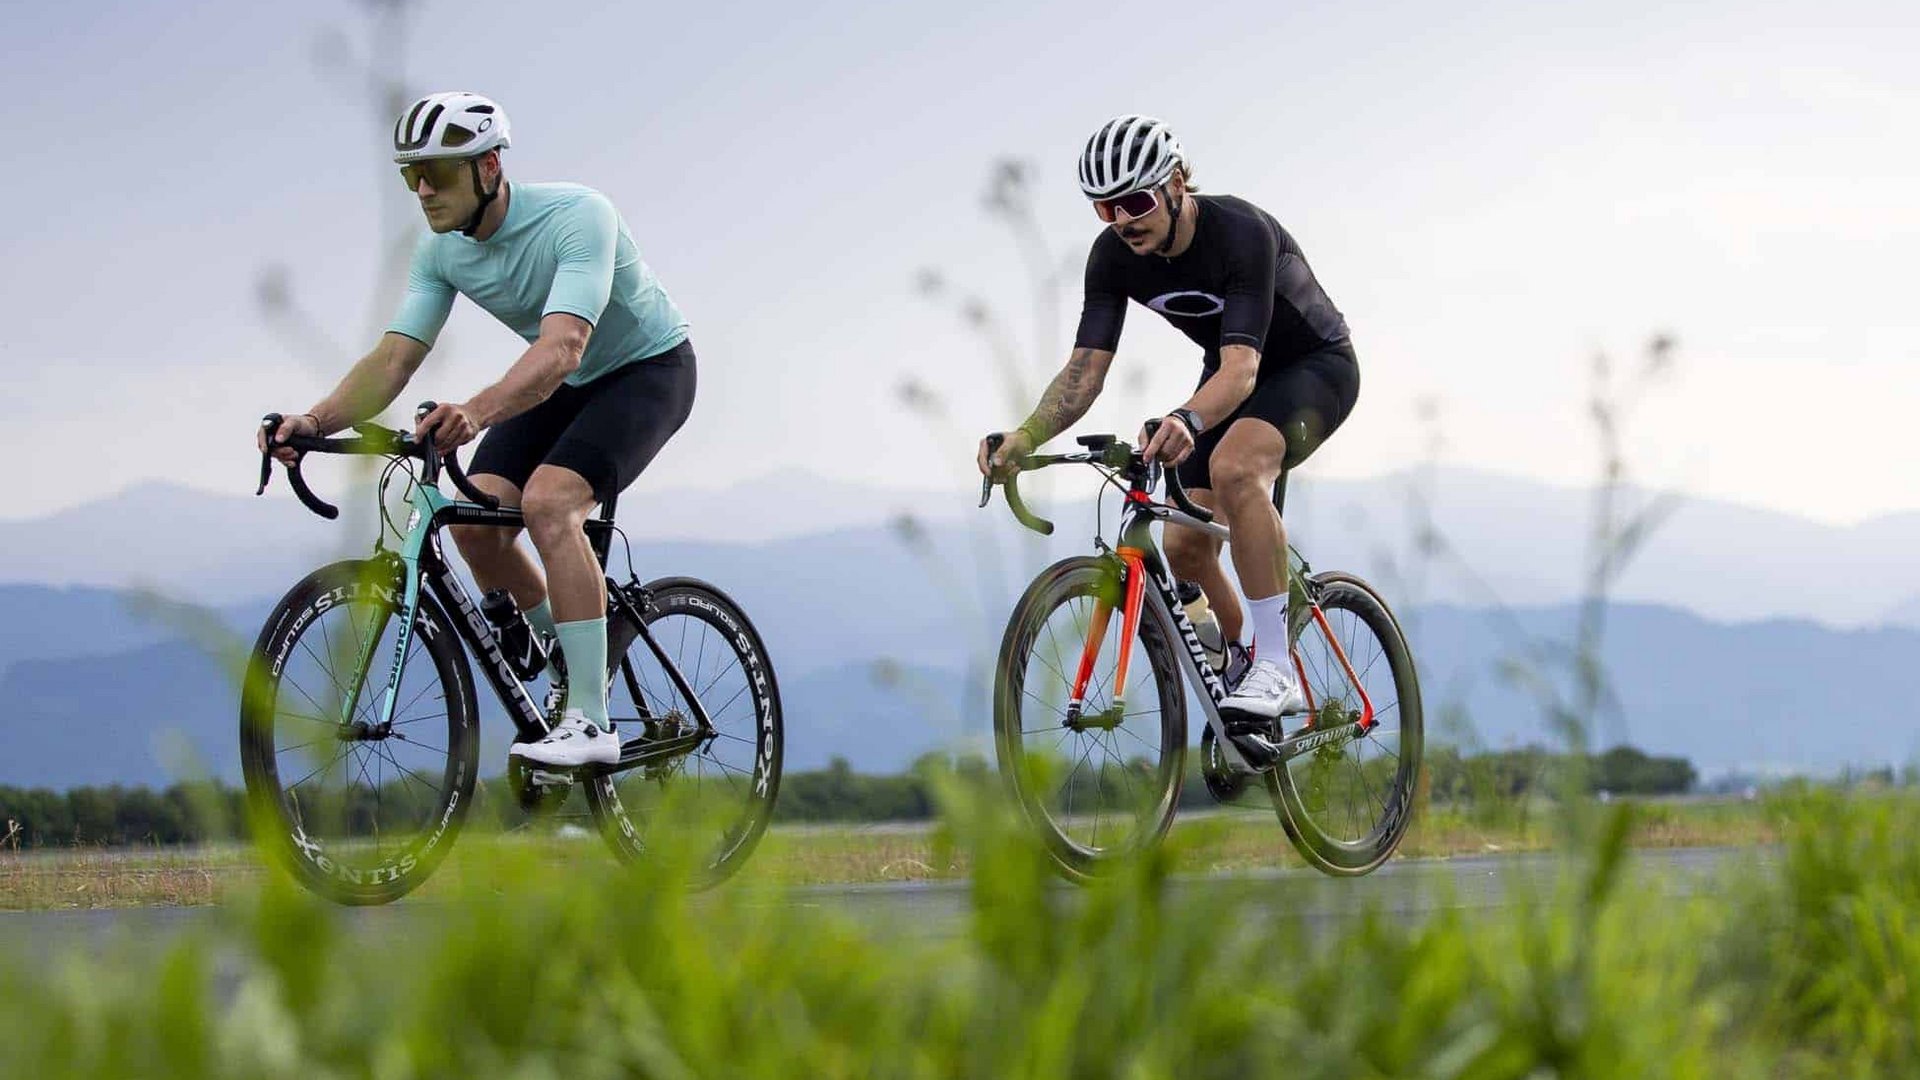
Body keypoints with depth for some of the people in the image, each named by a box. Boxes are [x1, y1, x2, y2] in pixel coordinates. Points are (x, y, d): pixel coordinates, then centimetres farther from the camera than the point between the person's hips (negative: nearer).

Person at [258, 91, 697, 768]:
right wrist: (318, 420, -36)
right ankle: (573, 670, 9)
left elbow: (562, 348, -46)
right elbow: (394, 357, -16)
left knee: (547, 502, -29)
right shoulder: (441, 250, -12)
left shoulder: (576, 217, -33)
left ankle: (590, 724, -28)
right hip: (563, 383, 7)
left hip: (648, 366, -7)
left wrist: (474, 413, -63)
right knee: (475, 520, -13)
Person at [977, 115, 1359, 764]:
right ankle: (1243, 672, 23)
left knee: (1234, 467, -36)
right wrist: (1024, 438, -39)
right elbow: (1085, 369, -20)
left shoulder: (1242, 233, -35)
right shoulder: (1114, 256, -17)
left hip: (1317, 364, -7)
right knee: (1184, 546, -5)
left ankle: (1274, 663, -30)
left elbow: (1241, 368, -44)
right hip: (1232, 371, 7)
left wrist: (1185, 422, -65)